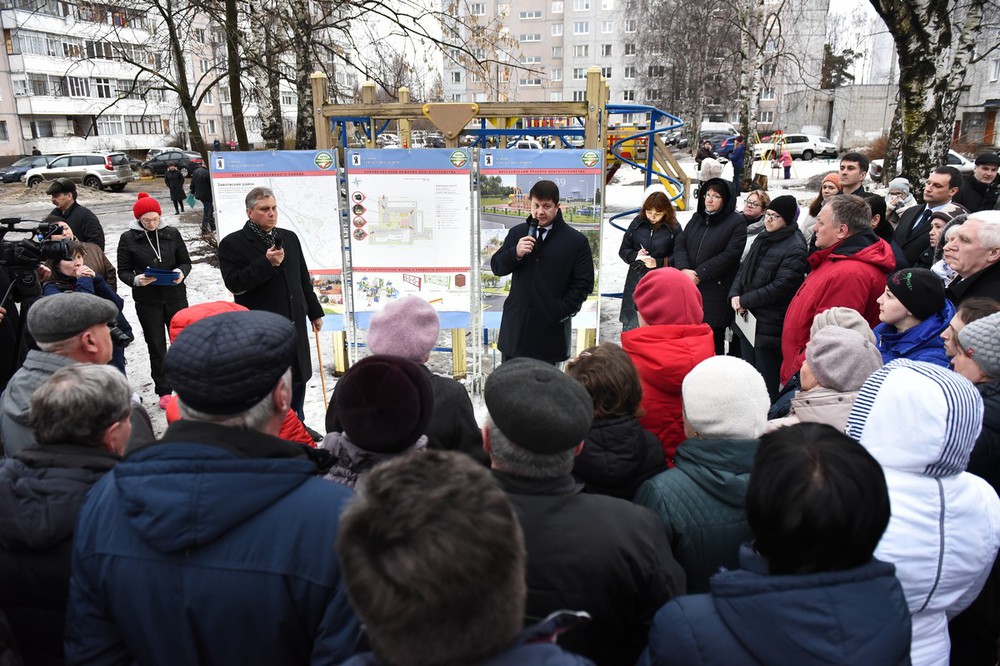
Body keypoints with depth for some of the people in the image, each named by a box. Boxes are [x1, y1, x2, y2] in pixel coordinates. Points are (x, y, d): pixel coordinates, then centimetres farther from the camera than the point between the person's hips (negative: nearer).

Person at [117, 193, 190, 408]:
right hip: (147, 302, -1)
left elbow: (186, 262, 6)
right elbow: (123, 271, 0)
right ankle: (164, 391, 19)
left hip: (175, 297, 1)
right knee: (156, 347, 8)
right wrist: (136, 280, -21)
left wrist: (181, 272, -16)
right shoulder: (128, 239, -4)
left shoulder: (172, 233, 0)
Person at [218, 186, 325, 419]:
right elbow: (234, 283, -17)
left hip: (295, 324, 6)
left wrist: (315, 312, 17)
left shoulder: (289, 238, 11)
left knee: (299, 378, 17)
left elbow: (303, 279, 16)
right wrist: (266, 263, -25)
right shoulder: (233, 244, -7)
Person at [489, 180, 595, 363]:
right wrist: (516, 253, -15)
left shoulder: (577, 241, -2)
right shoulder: (517, 233, 9)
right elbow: (496, 267, 5)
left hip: (551, 327, -3)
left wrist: (562, 312, -11)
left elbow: (584, 284, -3)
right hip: (516, 323, 3)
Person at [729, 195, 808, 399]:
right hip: (748, 318, 8)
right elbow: (743, 268, 14)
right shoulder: (762, 238, 12)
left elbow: (781, 286, -21)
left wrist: (744, 300, -15)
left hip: (770, 323, -8)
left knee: (767, 379, 0)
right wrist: (735, 295, -4)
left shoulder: (795, 248, -15)